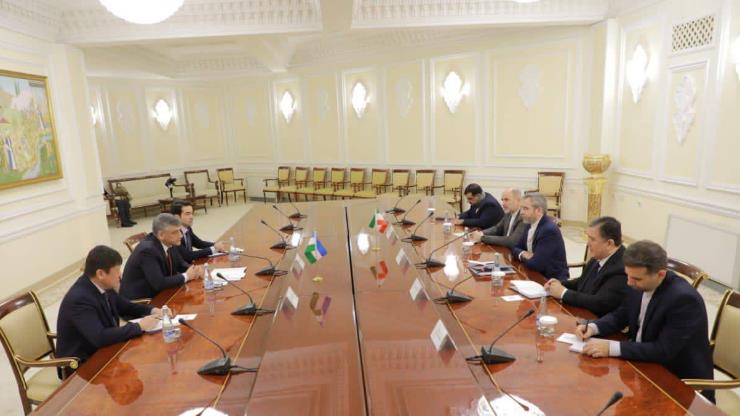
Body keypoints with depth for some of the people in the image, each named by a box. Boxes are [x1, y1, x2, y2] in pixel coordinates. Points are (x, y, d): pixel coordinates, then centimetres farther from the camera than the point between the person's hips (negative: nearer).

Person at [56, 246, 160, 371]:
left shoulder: (103, 286, -4)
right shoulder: (79, 299, -27)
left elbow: (124, 306, 12)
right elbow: (100, 337, -33)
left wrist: (151, 310, -6)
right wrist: (139, 326, -25)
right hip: (82, 364, -7)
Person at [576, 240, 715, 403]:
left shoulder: (684, 298, -27)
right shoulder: (639, 285, -7)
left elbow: (664, 351, -28)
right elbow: (620, 315, 7)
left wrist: (612, 348, -31)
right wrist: (593, 327, -11)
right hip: (647, 362, 6)